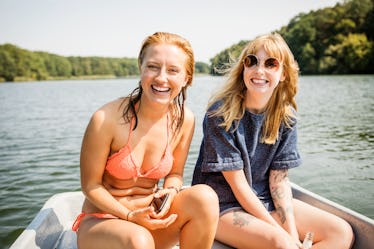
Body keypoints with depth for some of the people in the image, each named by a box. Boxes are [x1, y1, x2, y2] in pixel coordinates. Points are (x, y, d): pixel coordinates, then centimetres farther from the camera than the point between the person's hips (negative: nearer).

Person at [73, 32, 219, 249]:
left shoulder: (184, 119, -8)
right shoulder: (106, 119, -20)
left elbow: (175, 173, 5)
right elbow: (90, 185, -10)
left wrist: (171, 191, -17)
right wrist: (130, 216, -20)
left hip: (149, 217, 4)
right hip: (101, 219, -4)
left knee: (204, 196, -22)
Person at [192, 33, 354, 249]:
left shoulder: (286, 115, -2)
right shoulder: (221, 112, -17)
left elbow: (279, 179, -2)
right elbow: (237, 182, -17)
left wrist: (293, 231, -13)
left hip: (265, 201, 6)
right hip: (223, 205, -6)